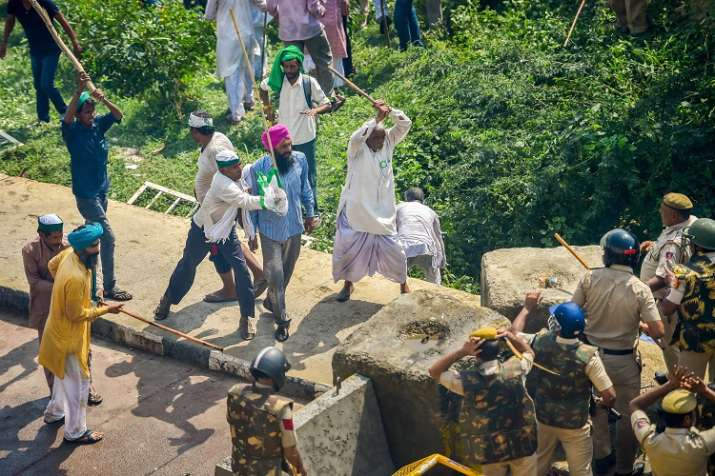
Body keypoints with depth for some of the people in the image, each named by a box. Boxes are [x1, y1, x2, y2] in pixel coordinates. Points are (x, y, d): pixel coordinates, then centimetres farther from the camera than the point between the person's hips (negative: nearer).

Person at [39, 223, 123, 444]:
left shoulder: (69, 253, -10)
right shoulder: (76, 278, -37)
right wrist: (105, 309, -16)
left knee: (64, 374, 29)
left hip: (61, 328, 9)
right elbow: (76, 314, -27)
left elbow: (52, 265, 11)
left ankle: (55, 412, 50)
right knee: (79, 381, 8)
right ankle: (75, 432, 23)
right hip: (69, 336, -9)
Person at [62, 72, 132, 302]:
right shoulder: (73, 132, -17)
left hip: (102, 190, 7)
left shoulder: (98, 125, -2)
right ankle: (110, 288, 0)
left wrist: (103, 100, -33)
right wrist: (79, 91, -49)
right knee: (108, 238, -8)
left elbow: (118, 115, -14)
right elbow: (67, 119, -38)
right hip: (86, 194, -7)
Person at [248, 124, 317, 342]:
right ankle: (282, 319, 17)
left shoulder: (300, 159, -12)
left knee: (287, 271, 20)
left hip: (294, 227, 4)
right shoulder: (258, 168, -21)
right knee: (275, 275, -2)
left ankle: (272, 301, 46)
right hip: (270, 230, -4)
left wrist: (310, 213, 13)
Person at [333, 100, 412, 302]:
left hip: (382, 212, 2)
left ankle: (404, 286, 28)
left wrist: (390, 110, -20)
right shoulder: (357, 149, -13)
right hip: (356, 210, -2)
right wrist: (377, 118, -33)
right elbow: (356, 137, -36)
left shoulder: (388, 142, 0)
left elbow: (405, 124, -7)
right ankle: (348, 283, 33)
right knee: (348, 248, 8)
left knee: (392, 250, 7)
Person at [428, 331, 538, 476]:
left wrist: (462, 352, -15)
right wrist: (509, 335, -1)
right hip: (522, 444, 1)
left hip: (491, 449, -1)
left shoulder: (467, 379, -19)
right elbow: (529, 353, 10)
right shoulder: (515, 369, -14)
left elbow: (434, 371, -5)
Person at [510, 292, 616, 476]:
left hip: (541, 418, 3)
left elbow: (514, 332, 2)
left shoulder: (539, 342, -21)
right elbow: (610, 396, -23)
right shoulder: (588, 355, -28)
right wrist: (603, 402, 1)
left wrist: (528, 307, 13)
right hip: (574, 425, -3)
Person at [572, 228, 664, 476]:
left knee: (597, 407, 24)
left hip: (592, 354, 3)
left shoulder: (590, 278, -13)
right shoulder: (640, 289, -18)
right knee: (628, 414, 15)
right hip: (624, 361, -3)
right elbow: (658, 332, -19)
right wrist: (639, 324, 2)